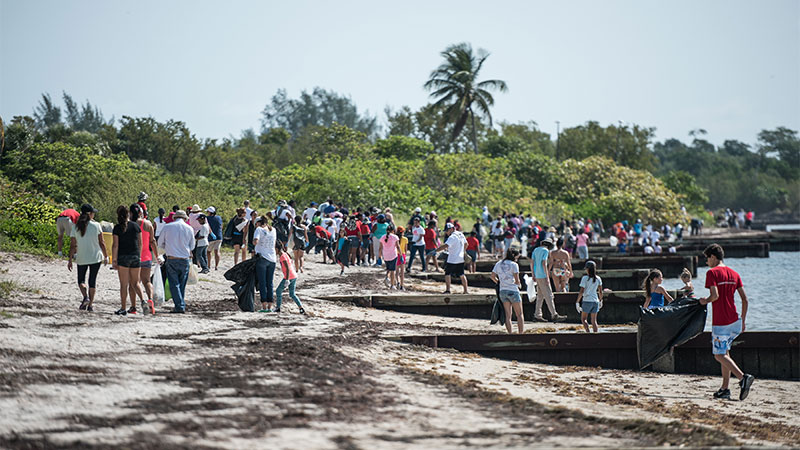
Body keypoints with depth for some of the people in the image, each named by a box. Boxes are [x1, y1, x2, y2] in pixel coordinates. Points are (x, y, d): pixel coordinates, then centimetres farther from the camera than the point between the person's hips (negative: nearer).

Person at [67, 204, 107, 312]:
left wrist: (70, 260, 3)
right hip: (95, 257, 0)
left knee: (81, 280, 14)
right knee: (92, 280, 9)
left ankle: (85, 297, -13)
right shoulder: (96, 225, -7)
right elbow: (102, 243, -4)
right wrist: (106, 256, 6)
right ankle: (90, 305, 8)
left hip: (81, 258, 0)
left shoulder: (75, 227, -4)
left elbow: (73, 245, -3)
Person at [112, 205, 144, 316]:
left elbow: (115, 245, -8)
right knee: (134, 283, 14)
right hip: (135, 256, 3)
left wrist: (114, 260, -4)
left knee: (124, 284, 2)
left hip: (123, 257, -3)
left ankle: (123, 308, 4)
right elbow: (140, 243, 8)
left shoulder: (118, 228, -7)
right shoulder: (136, 226, 4)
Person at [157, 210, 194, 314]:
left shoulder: (167, 227, -2)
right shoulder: (189, 229, 1)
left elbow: (160, 243, 7)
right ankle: (182, 305, 13)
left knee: (174, 284, 0)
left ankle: (179, 306, -9)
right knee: (182, 284, 12)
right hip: (185, 260, 2)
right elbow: (192, 246, 11)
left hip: (172, 259, -2)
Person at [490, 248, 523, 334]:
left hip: (502, 291, 5)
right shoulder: (514, 265, -9)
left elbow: (492, 276, 7)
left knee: (508, 315, 10)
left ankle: (510, 334, 7)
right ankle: (521, 333, -1)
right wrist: (519, 284, 11)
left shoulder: (498, 264, 7)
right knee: (520, 315, 5)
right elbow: (517, 281, -11)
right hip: (513, 291, -5)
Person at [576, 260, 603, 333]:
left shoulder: (585, 278, -10)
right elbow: (600, 292, 10)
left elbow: (581, 291, -13)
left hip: (587, 301, -4)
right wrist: (600, 300, 25)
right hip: (595, 301, 4)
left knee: (583, 319, 7)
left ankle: (588, 332, -12)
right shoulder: (598, 279, 4)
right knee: (594, 321, 8)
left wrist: (577, 302, -7)